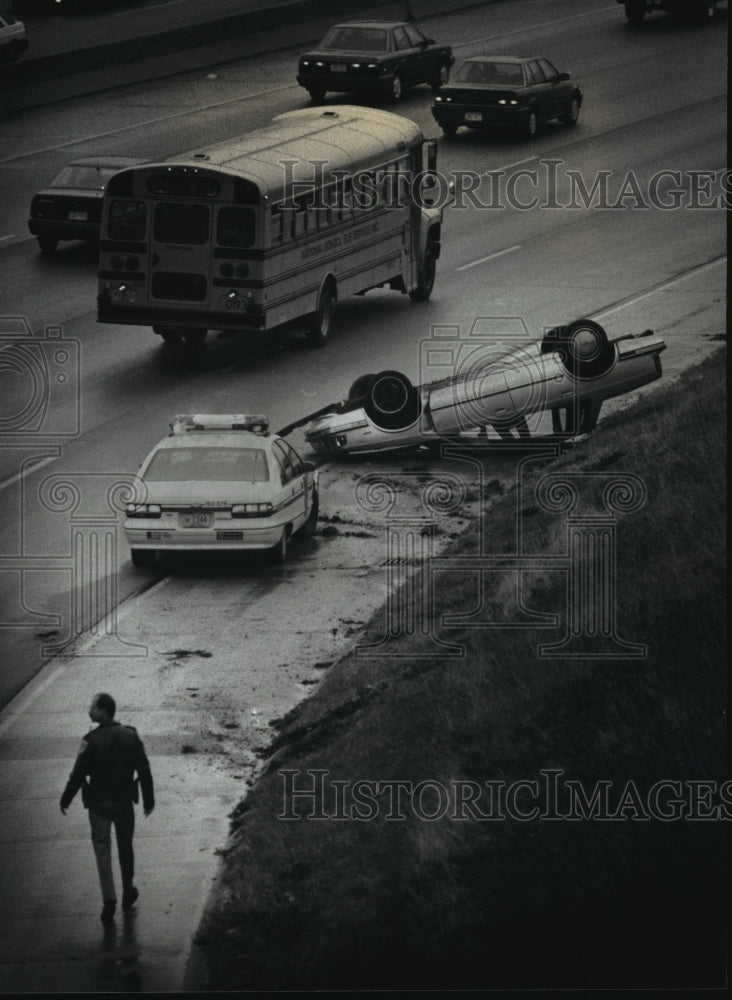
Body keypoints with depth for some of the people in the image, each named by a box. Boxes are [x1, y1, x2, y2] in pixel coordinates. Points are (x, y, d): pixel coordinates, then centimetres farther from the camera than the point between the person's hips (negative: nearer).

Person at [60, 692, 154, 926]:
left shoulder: (91, 741, -17)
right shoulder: (131, 736, -5)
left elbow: (78, 774, -14)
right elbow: (144, 771, 0)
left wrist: (65, 800, -1)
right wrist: (149, 800, 10)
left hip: (99, 804, -3)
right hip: (124, 802, 3)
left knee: (102, 850, 2)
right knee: (125, 847, 20)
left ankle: (109, 900, -10)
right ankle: (128, 894, 33)